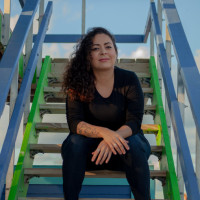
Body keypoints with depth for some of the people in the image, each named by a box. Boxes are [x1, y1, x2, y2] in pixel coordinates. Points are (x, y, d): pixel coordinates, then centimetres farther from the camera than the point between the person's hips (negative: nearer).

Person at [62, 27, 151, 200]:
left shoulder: (129, 79, -11)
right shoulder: (78, 83, -11)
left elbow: (134, 122, -16)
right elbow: (74, 122, -18)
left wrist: (113, 138, -37)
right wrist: (104, 132, -37)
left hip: (122, 140, 0)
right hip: (90, 144, 0)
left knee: (133, 144, -32)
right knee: (74, 142, -29)